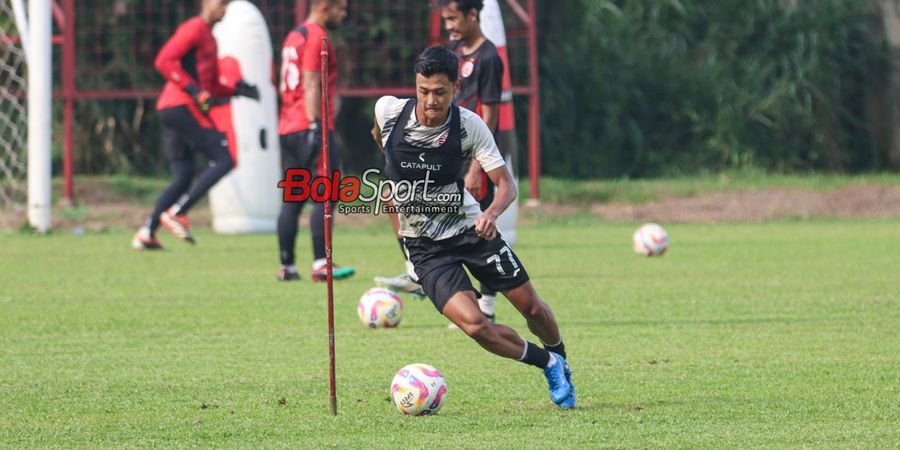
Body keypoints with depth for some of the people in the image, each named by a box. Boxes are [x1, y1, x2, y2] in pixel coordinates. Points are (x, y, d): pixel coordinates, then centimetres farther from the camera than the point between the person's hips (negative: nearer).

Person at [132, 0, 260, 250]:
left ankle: (146, 234, 4)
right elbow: (164, 60, -17)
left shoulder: (209, 38, 25)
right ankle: (177, 213, -16)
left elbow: (212, 87, 29)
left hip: (170, 109, 10)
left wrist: (237, 90, 12)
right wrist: (194, 90, -21)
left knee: (182, 177, 10)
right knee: (223, 161, -11)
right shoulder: (194, 29, -5)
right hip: (182, 106, -10)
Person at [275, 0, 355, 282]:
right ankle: (321, 265, -18)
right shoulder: (316, 38, -8)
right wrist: (315, 125, -20)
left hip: (287, 129, 9)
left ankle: (286, 266, 9)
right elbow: (311, 85, -16)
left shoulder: (294, 37, 20)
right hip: (309, 128, -9)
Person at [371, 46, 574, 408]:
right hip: (424, 244, 0)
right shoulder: (388, 111, -14)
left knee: (530, 306, 5)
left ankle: (560, 358, 39)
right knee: (473, 324, -19)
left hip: (469, 228, 1)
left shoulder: (470, 126, -16)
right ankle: (548, 364, 5)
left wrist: (491, 213, -36)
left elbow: (506, 183, -15)